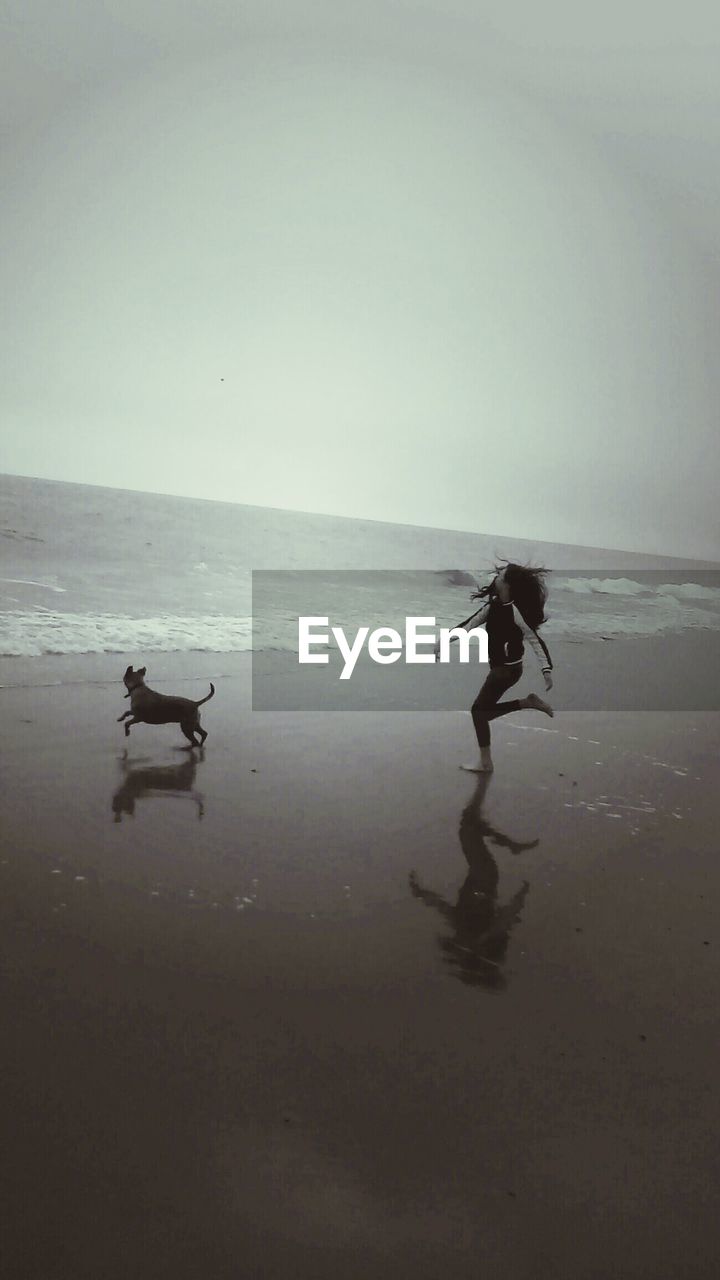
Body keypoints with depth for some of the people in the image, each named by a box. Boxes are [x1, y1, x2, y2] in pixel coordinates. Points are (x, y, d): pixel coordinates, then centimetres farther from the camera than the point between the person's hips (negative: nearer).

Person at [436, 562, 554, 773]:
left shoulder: (515, 610, -22)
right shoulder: (493, 605, 3)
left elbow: (535, 640, -21)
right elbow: (470, 624, 10)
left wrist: (546, 670, -26)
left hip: (508, 669, -9)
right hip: (498, 666, 9)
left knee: (479, 710, -3)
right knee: (485, 710, 13)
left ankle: (486, 763, 8)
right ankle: (529, 702, 19)